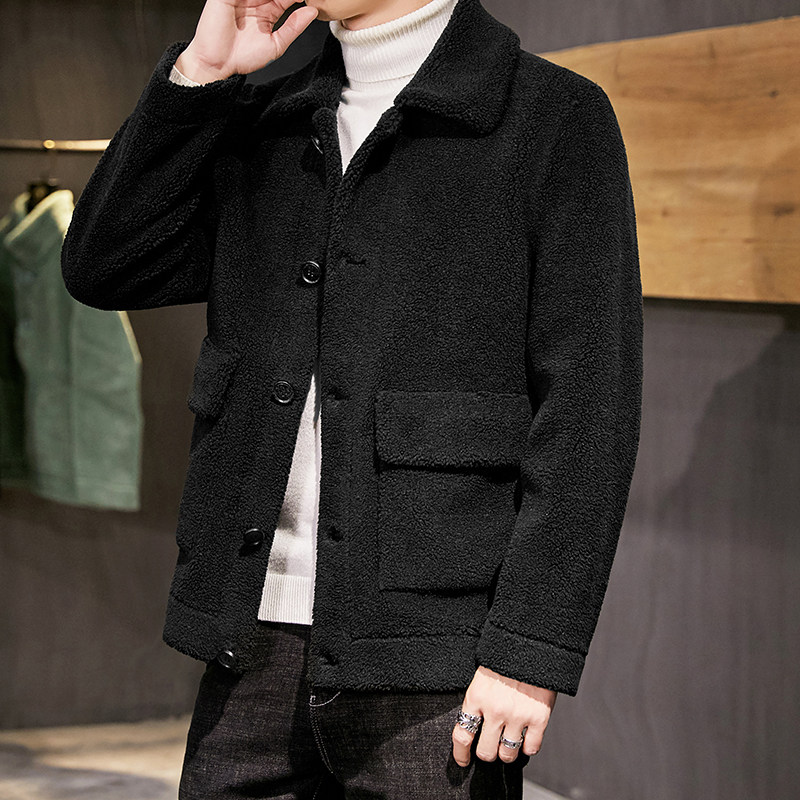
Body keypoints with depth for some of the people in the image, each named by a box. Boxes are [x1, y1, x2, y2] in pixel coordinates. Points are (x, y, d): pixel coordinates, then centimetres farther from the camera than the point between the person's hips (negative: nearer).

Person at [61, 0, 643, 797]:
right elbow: (104, 267, 6)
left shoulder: (557, 119, -4)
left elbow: (586, 407, -9)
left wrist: (530, 652, -14)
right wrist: (199, 71, -2)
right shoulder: (266, 126, 14)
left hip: (432, 657, -5)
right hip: (256, 641, 5)